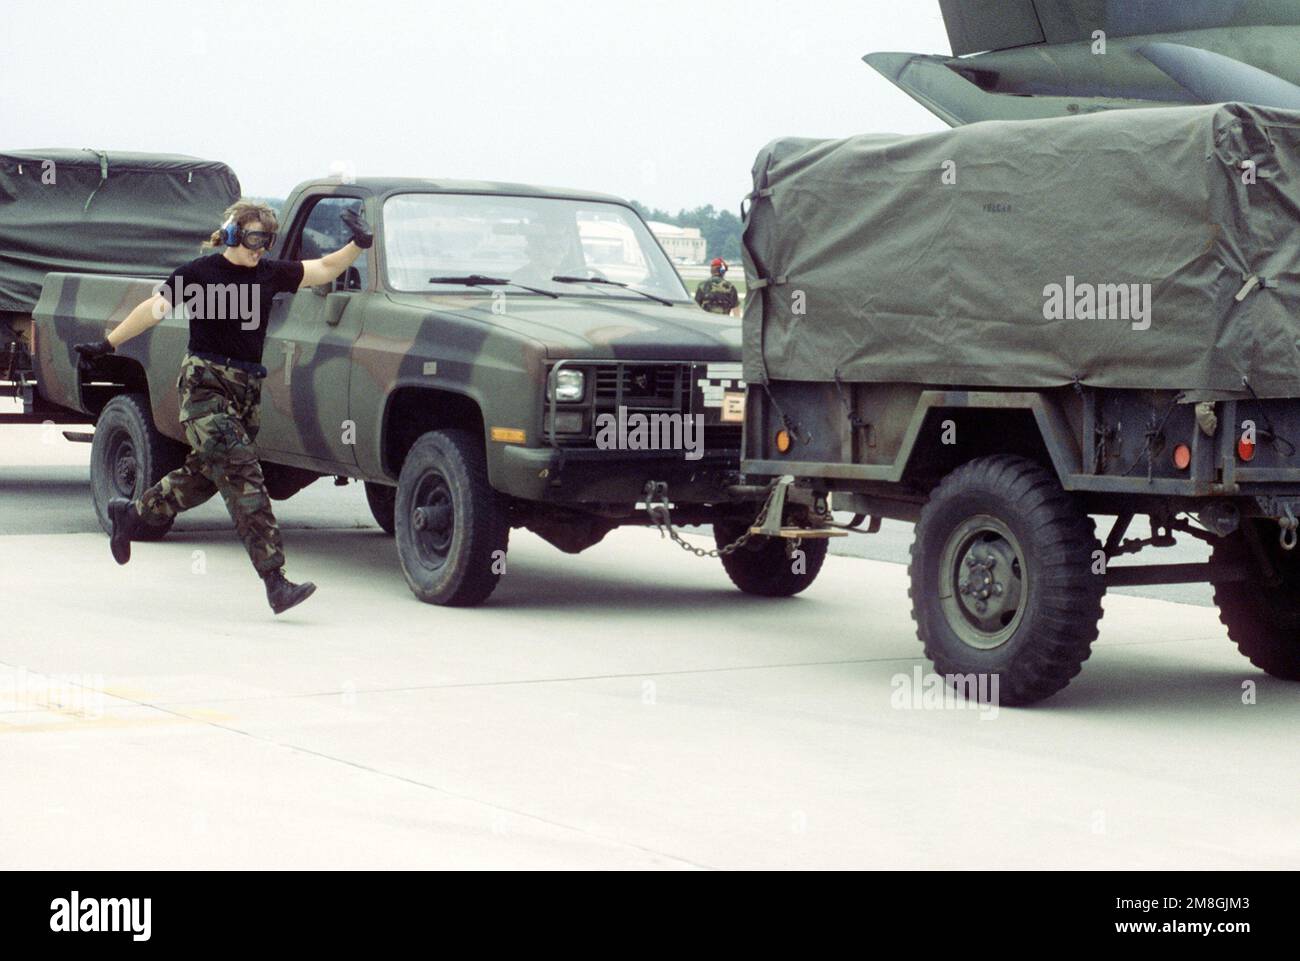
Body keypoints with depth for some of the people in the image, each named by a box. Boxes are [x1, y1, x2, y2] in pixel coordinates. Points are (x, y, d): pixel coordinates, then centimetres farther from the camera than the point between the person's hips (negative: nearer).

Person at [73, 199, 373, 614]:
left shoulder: (271, 273, 9)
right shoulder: (199, 273, -6)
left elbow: (324, 269, 11)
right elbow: (152, 310, -2)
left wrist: (359, 244, -5)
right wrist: (106, 345, -2)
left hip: (248, 389, 7)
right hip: (205, 384, -7)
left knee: (205, 475, 16)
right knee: (243, 478, -15)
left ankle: (129, 514, 41)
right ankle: (275, 581, -21)